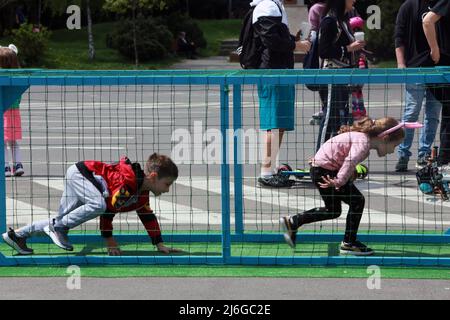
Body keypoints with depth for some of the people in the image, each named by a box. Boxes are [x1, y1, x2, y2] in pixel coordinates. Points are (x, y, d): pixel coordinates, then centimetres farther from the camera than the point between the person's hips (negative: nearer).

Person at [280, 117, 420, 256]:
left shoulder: (363, 137, 8)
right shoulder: (363, 142, -23)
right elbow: (351, 161, -39)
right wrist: (340, 181, -44)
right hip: (325, 171, -10)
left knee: (333, 210, 19)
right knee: (357, 201, -7)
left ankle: (293, 222, 24)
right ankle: (348, 243, 2)